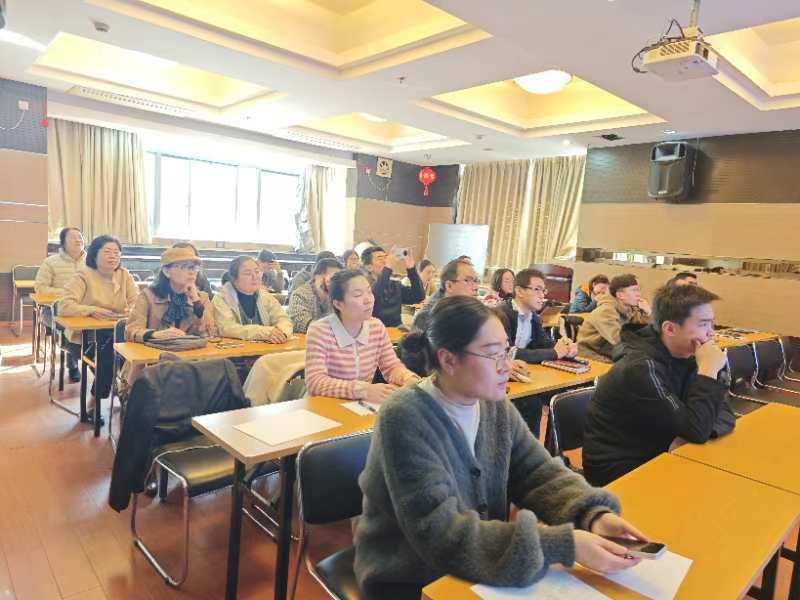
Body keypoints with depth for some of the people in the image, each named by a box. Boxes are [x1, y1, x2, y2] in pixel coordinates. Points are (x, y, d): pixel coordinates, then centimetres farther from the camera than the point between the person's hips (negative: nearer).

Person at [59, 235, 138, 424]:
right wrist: (92, 310, -29)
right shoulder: (83, 276, -7)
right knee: (109, 353, -28)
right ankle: (94, 402, -6)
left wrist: (131, 310, -21)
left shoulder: (124, 275, 6)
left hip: (114, 333, 3)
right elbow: (64, 306, -17)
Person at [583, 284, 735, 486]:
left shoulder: (683, 355, -1)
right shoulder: (642, 368, -27)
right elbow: (696, 430, -26)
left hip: (655, 455, 7)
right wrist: (708, 371, -24)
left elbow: (722, 411, -1)